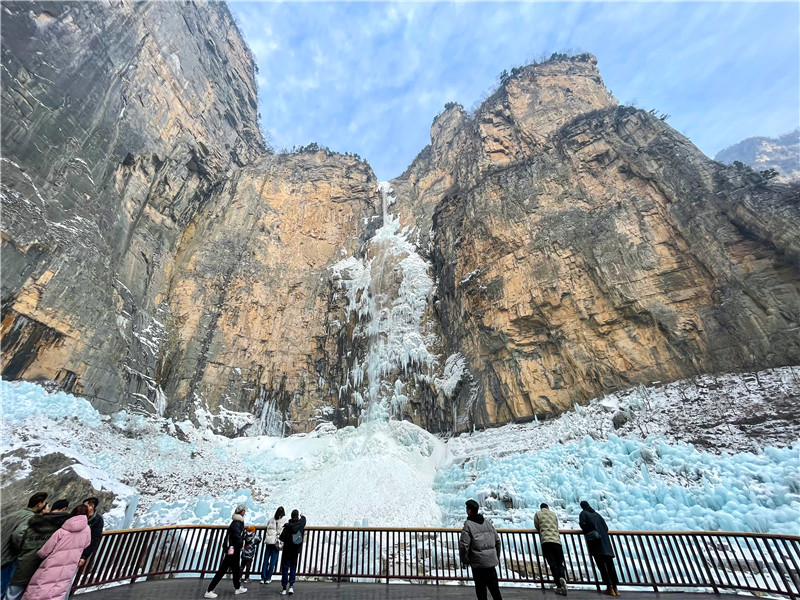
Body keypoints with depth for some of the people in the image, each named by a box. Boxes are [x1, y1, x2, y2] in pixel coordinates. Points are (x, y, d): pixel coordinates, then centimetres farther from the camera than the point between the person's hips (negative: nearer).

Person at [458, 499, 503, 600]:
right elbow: (497, 540, 8)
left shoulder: (468, 525, -15)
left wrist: (463, 560, -3)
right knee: (493, 585, 18)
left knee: (480, 587, 11)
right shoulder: (487, 522, 2)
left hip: (478, 562, -5)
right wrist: (497, 556, 21)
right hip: (491, 560, 5)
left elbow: (464, 545, -18)